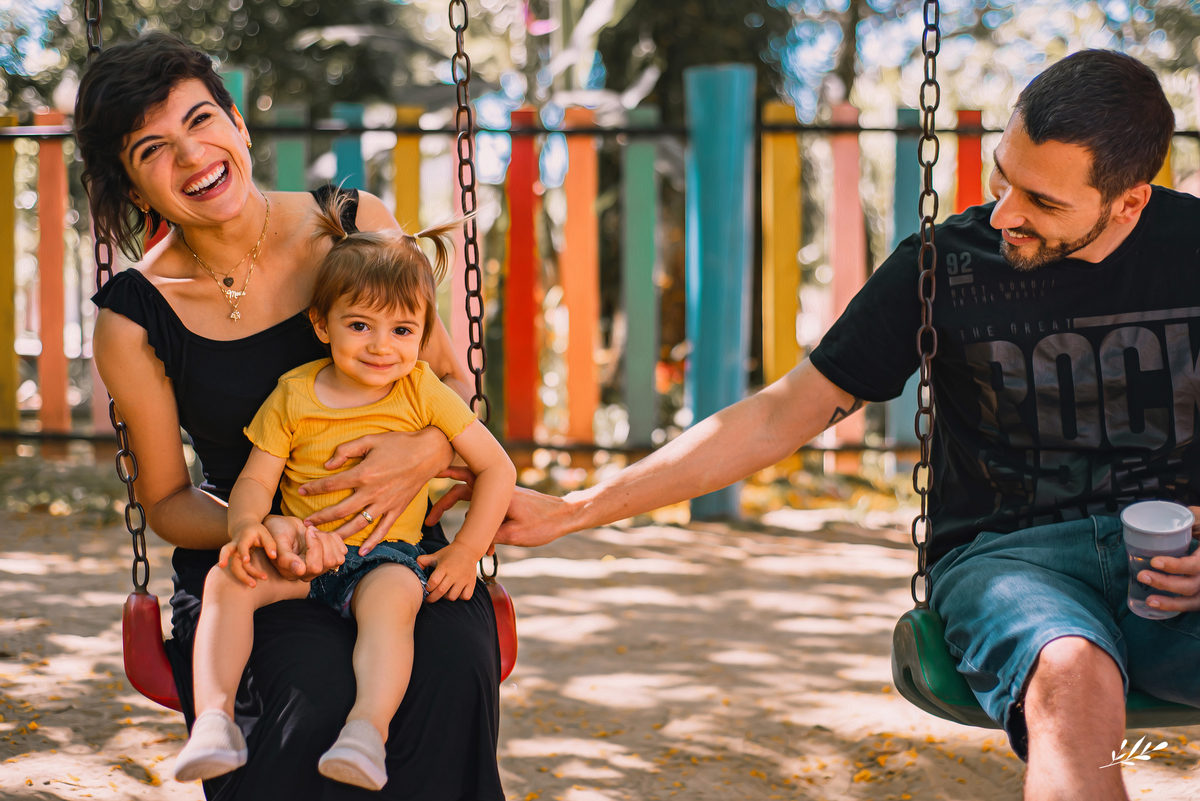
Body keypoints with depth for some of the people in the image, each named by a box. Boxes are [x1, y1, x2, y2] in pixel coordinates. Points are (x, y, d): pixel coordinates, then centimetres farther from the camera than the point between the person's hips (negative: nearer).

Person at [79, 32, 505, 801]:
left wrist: (428, 450, -17)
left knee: (452, 666, -31)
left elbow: (454, 381, 7)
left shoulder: (358, 227, -1)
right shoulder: (136, 318, -4)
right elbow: (166, 501, 3)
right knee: (320, 693, -33)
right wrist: (261, 529, -19)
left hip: (396, 537, 1)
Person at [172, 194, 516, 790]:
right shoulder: (293, 394, 4)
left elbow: (497, 467, 5)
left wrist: (467, 551, -3)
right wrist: (247, 526, -19)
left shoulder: (423, 393, 2)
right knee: (226, 580, -25)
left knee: (391, 598, -37)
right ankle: (214, 718, -29)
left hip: (388, 554, -2)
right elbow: (256, 479, 4)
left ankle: (368, 731, -47)